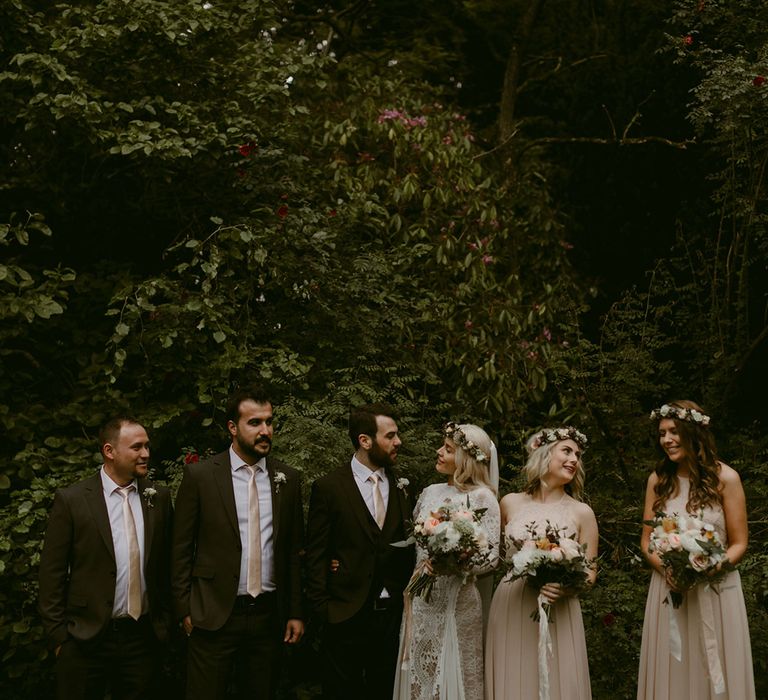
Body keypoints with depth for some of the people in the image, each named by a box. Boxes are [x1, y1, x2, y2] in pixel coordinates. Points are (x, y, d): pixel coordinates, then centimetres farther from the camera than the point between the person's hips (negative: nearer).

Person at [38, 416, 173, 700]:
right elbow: (52, 573, -4)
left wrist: (164, 620, 10)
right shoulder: (71, 500, -5)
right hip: (86, 640, -3)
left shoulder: (159, 497, 6)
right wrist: (58, 635, -5)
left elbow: (166, 564, 11)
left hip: (143, 637, 3)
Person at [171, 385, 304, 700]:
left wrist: (296, 612, 8)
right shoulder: (200, 475, -4)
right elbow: (181, 548, 0)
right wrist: (185, 611, -3)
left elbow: (294, 551, 11)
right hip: (214, 615, -3)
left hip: (269, 616, 3)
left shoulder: (287, 479, 6)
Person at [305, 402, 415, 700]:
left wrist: (408, 595, 2)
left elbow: (407, 544, 12)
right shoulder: (328, 487, -6)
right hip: (346, 615, -4)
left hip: (392, 612, 4)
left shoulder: (401, 486, 7)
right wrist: (321, 606, -7)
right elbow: (316, 553, -4)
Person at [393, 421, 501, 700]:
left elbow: (490, 557, -13)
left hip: (455, 603, -6)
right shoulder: (430, 492, 9)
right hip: (420, 602, 6)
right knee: (418, 675, 10)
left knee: (451, 676, 1)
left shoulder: (482, 497, -8)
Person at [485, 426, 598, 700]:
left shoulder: (582, 513, 1)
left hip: (558, 615, -1)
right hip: (509, 610, 1)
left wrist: (567, 588, -15)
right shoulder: (510, 503, 5)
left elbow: (590, 572, 1)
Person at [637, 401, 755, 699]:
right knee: (671, 674, 6)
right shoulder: (658, 479, 4)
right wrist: (665, 568, -11)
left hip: (715, 591, -3)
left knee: (715, 675, 3)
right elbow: (647, 540, 9)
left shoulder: (724, 478, -6)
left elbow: (739, 544, -2)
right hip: (669, 589, 3)